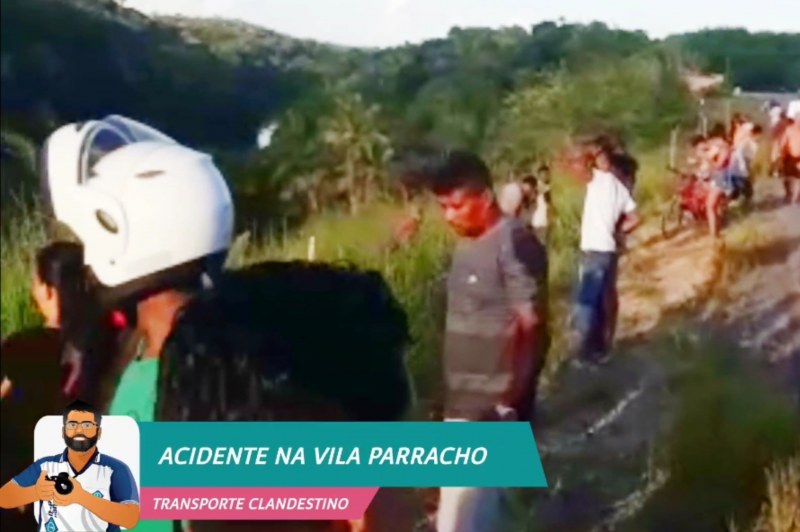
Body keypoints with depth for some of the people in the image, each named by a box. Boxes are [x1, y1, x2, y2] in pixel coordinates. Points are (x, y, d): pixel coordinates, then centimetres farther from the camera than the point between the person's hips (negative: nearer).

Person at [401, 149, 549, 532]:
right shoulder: (468, 243, 10)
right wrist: (450, 396, 14)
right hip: (463, 403, 9)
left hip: (492, 408, -9)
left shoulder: (515, 244, -16)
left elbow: (534, 330, -18)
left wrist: (510, 403, -19)